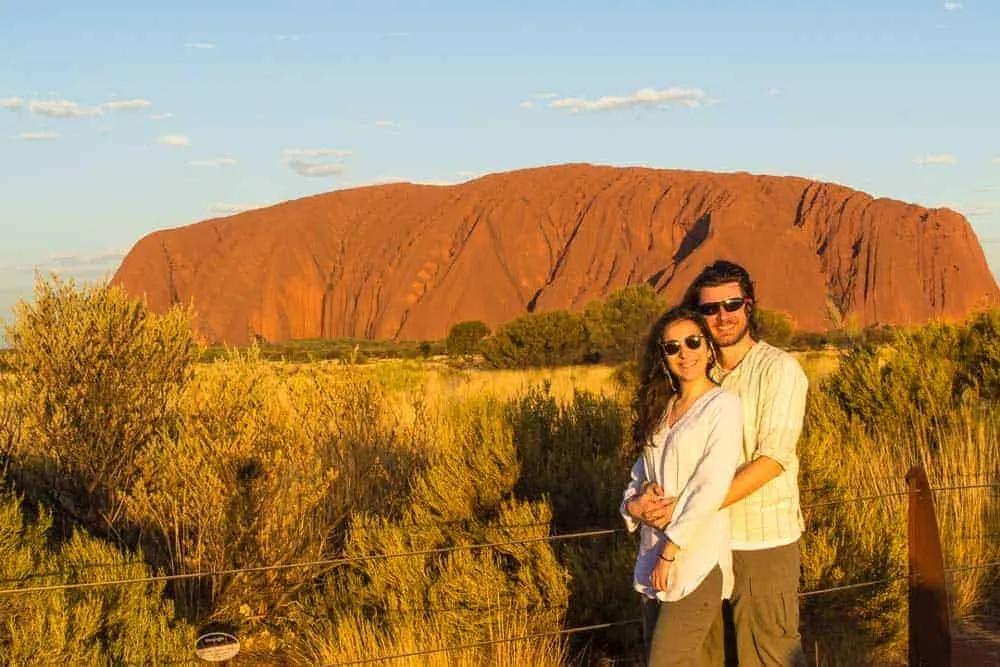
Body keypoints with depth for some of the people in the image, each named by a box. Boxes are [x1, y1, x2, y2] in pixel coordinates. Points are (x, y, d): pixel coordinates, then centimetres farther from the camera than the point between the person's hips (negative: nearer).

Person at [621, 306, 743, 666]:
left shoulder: (723, 405, -7)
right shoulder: (661, 407, 14)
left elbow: (712, 487, -15)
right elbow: (642, 471, 18)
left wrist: (671, 549, -15)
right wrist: (632, 503, -4)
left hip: (695, 561, -7)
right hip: (655, 557, 7)